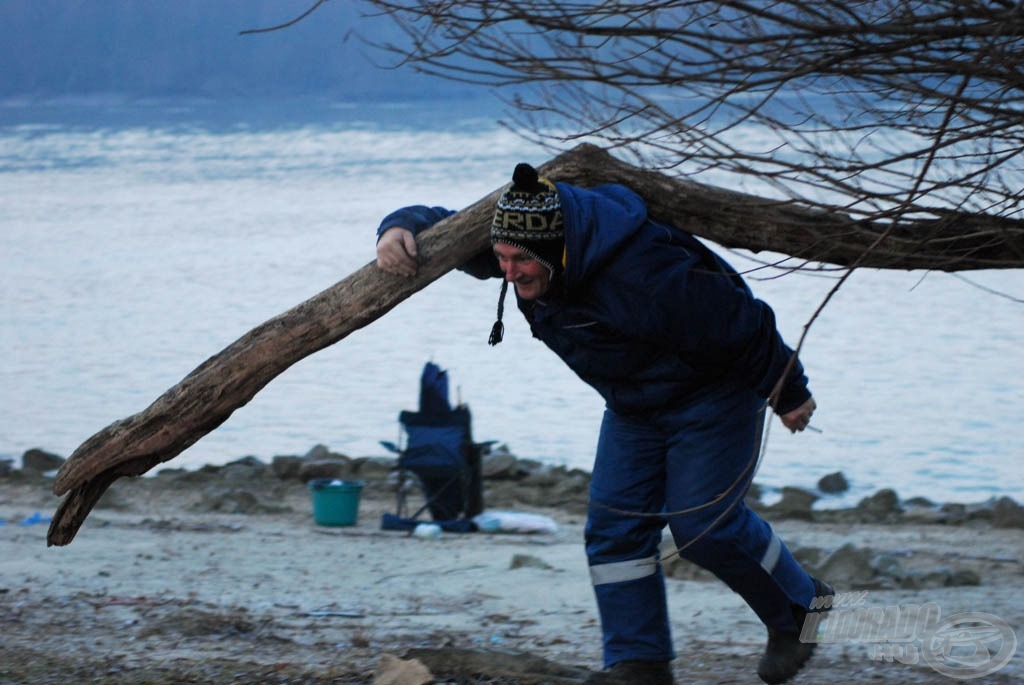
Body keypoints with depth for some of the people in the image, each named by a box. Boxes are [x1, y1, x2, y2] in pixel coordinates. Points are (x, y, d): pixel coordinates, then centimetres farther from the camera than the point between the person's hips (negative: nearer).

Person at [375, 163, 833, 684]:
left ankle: (801, 608, 13)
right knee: (614, 524, -1)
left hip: (713, 393, -8)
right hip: (633, 407, 8)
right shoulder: (520, 245, -16)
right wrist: (400, 229, -26)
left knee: (704, 523, -12)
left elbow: (743, 327, -26)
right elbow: (445, 228, -1)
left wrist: (789, 394, -10)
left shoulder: (645, 276, -39)